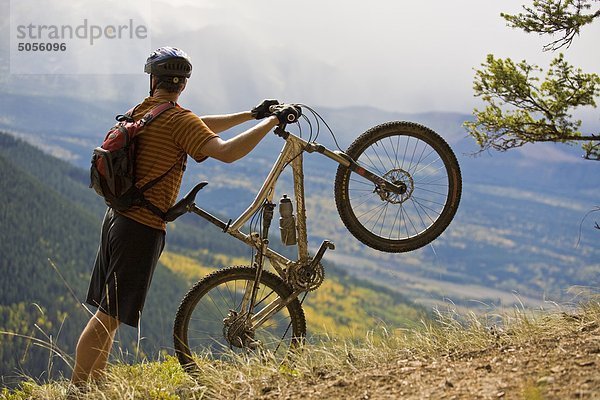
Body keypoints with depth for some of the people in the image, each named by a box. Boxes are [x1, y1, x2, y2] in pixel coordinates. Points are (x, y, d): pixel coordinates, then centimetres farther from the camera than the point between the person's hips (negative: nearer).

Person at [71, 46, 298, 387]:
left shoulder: (144, 110, 11)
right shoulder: (178, 119, -15)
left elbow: (203, 127, 21)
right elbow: (226, 152, -27)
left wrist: (252, 114, 20)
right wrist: (271, 122, -19)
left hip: (117, 217, 9)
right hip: (144, 227, -9)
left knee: (107, 313, 15)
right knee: (110, 316, -4)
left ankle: (96, 383, 23)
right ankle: (77, 389, -2)